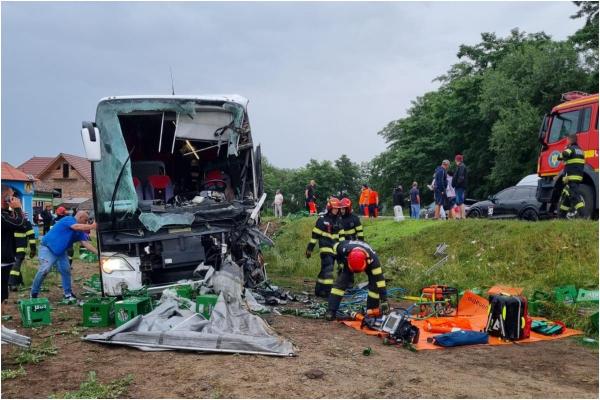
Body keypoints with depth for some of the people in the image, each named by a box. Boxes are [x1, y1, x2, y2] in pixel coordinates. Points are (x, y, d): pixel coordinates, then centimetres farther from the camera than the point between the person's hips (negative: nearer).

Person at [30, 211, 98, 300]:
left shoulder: (79, 232, 5)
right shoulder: (68, 219, -17)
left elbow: (86, 243, -2)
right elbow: (77, 227, -37)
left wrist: (97, 252, -13)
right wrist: (92, 226, -40)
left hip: (60, 252, 8)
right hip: (48, 248, -8)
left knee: (66, 270, 1)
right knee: (44, 270, -16)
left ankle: (68, 294, 9)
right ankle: (34, 294, -2)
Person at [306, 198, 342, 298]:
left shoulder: (338, 220, 13)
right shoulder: (322, 220, -6)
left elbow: (341, 235, 21)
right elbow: (315, 234, -6)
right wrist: (310, 248, -8)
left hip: (334, 248, 6)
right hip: (325, 247, -6)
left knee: (325, 269, 11)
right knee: (328, 268, -16)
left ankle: (319, 290, 19)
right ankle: (327, 290, -17)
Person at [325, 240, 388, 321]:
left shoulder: (372, 258, -44)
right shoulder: (344, 250, -41)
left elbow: (379, 278, -44)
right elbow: (336, 247, -16)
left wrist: (384, 301, -45)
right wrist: (341, 263, -9)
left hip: (368, 263, -1)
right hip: (347, 261, 1)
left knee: (374, 284, -19)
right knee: (341, 282, -15)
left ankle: (372, 310, -4)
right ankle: (331, 311, -12)